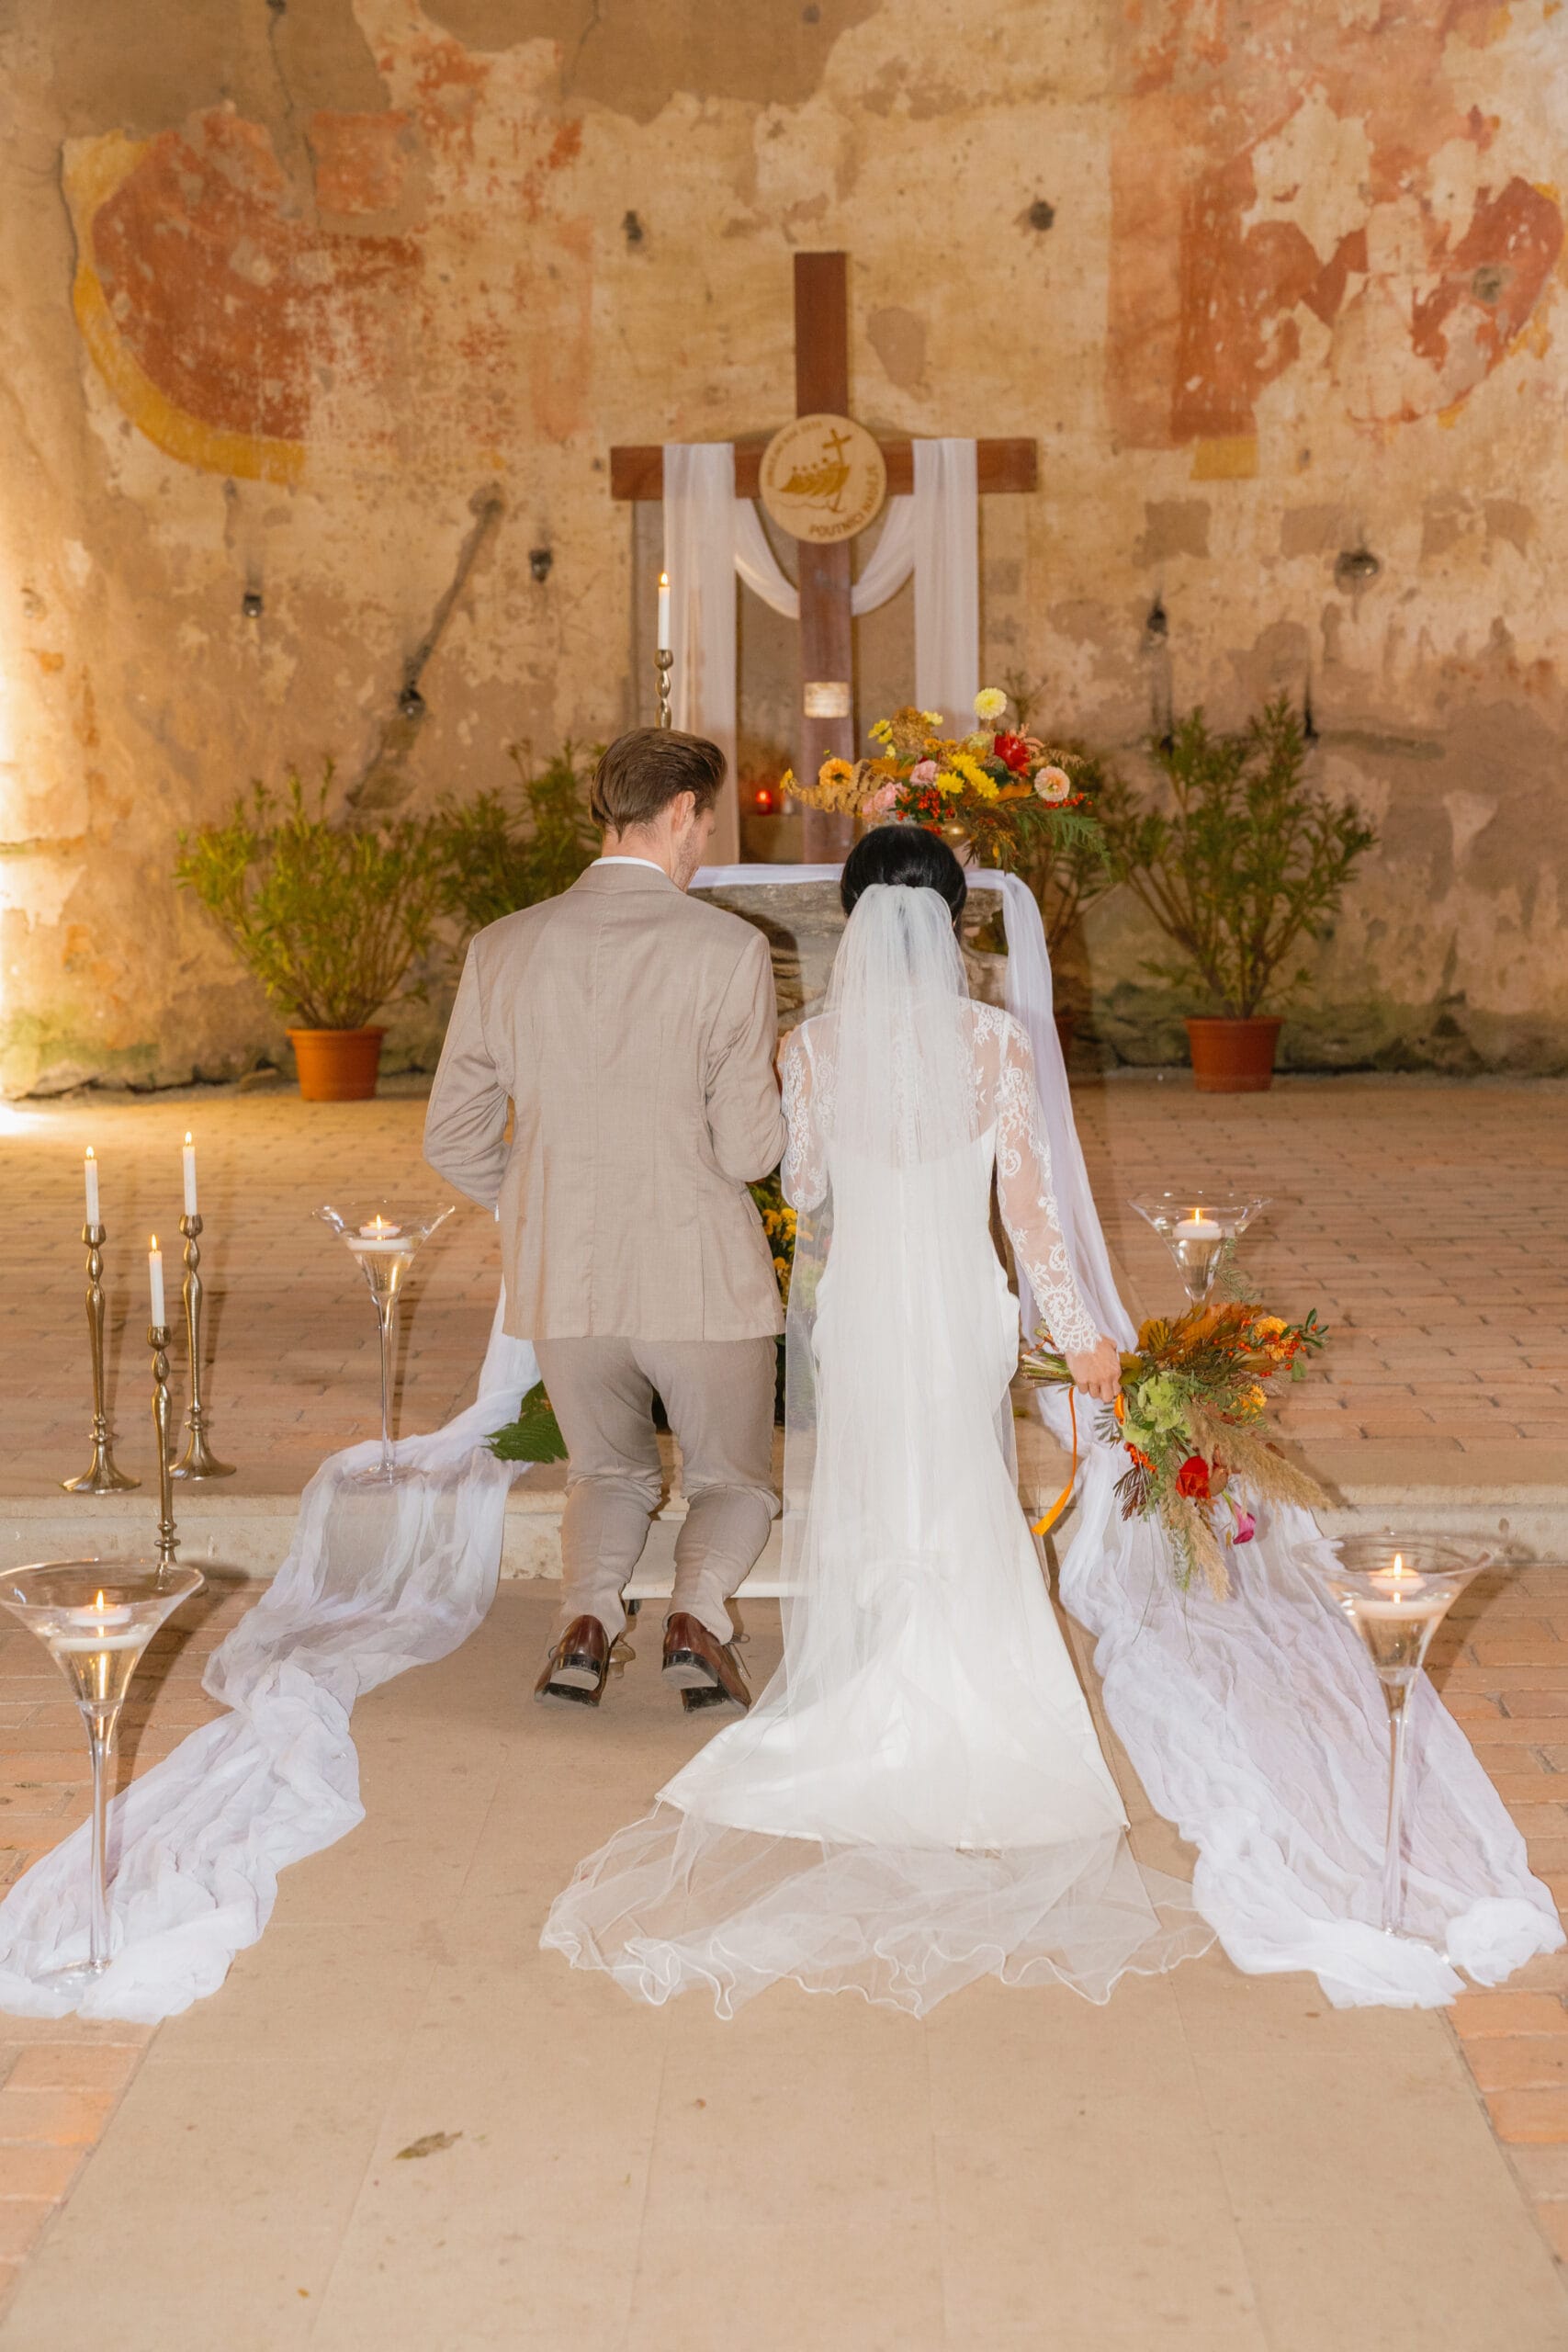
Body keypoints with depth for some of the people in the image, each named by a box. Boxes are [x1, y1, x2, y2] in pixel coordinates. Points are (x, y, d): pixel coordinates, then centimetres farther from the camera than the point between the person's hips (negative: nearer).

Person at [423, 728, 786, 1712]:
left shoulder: (504, 948, 0)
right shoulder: (729, 949, -11)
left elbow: (454, 1136, 4)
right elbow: (749, 1151, -12)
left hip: (560, 1279, 3)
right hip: (701, 1273, -3)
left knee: (609, 1471, 25)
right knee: (735, 1481, 20)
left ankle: (588, 1612, -2)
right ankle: (699, 1607, -9)